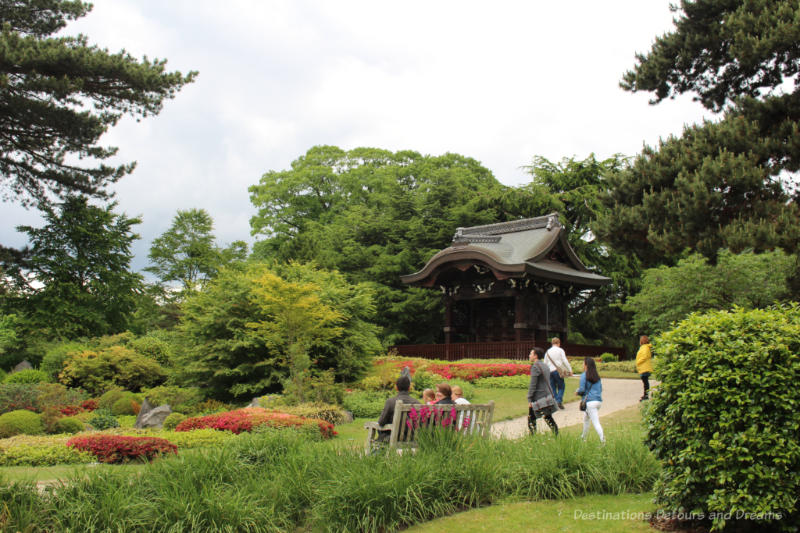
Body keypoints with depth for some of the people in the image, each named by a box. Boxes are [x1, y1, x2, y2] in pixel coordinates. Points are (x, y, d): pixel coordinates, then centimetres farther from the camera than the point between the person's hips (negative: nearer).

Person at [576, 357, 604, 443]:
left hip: (590, 401, -7)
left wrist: (577, 392, 9)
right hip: (599, 400, 7)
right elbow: (600, 389, 17)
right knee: (586, 418, 24)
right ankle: (583, 437, 32)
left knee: (595, 422, -10)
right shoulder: (597, 376, 12)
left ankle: (602, 439, -24)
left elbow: (582, 389, -11)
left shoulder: (584, 375, -7)